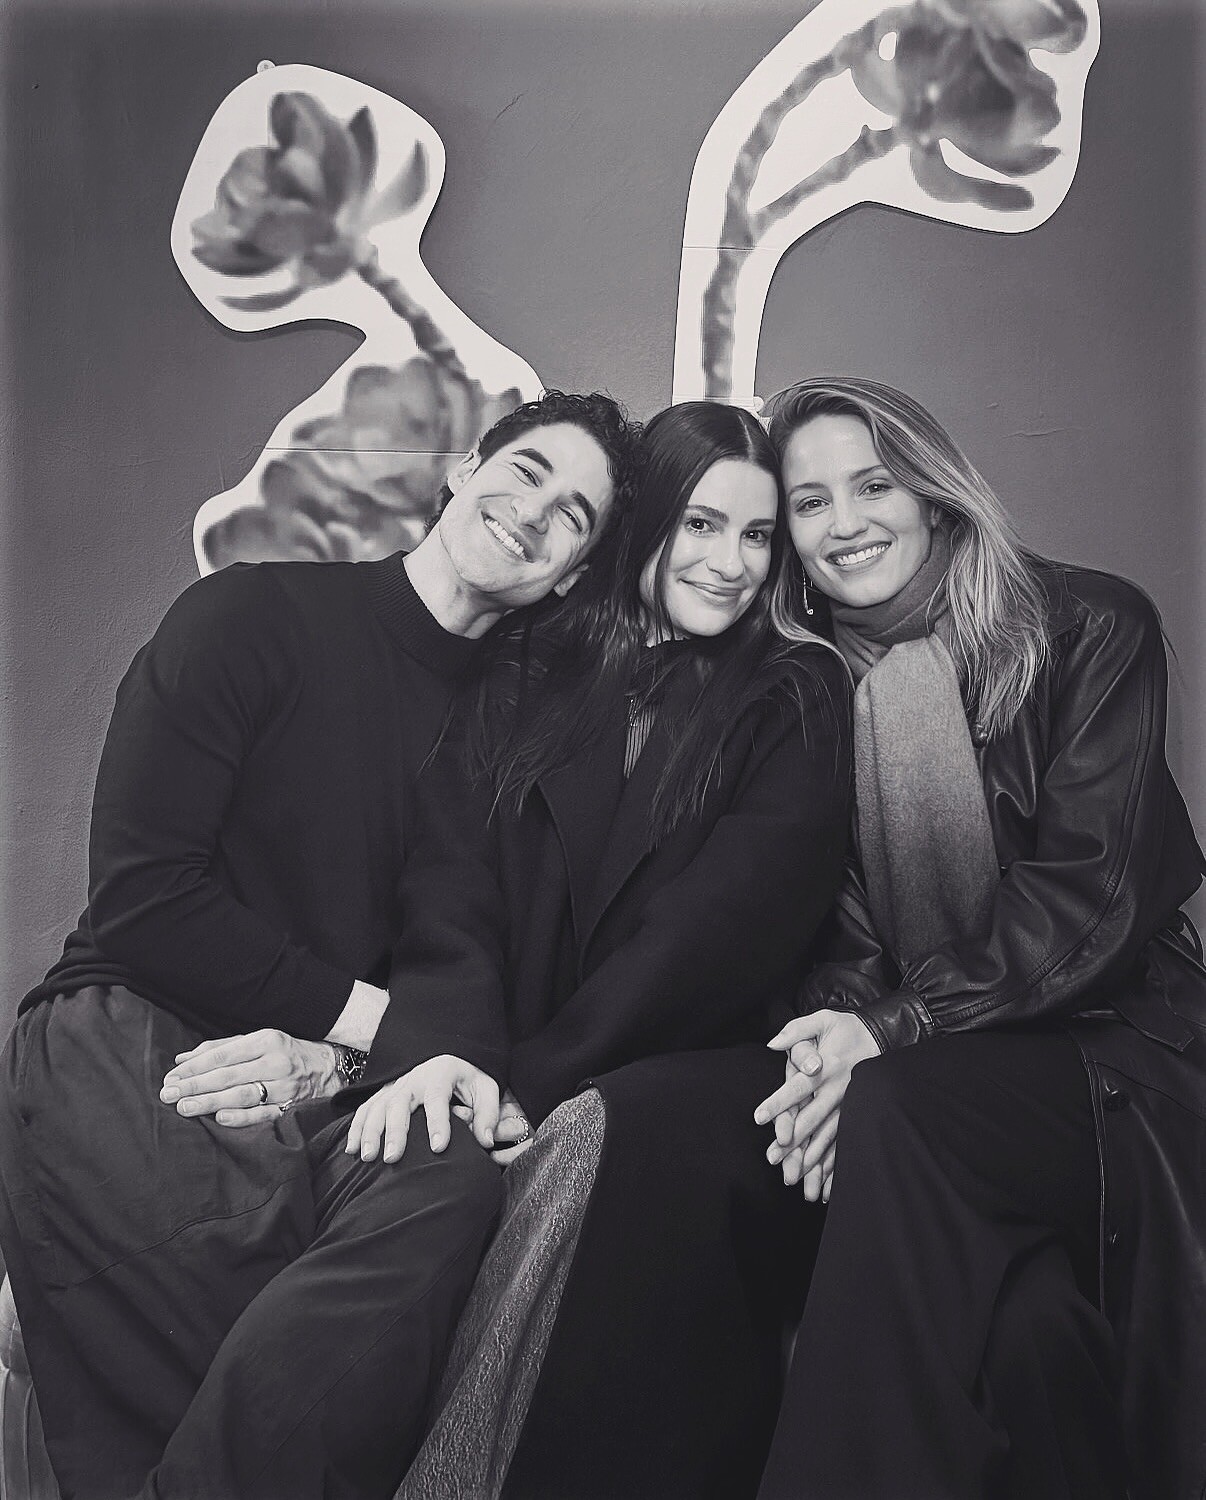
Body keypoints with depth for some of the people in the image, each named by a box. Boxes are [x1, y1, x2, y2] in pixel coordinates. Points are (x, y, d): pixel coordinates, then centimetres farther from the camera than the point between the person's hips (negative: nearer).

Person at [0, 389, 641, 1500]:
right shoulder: (256, 615, 2)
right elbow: (141, 892, -6)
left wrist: (333, 1056, -13)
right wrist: (373, 1016, -7)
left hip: (338, 1083, 4)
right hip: (129, 1035, -3)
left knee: (458, 1178, -29)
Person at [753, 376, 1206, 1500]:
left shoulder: (1089, 626, -1)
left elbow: (1091, 891, -11)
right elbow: (833, 912, 6)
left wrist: (897, 1026, -22)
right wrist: (838, 1016, -18)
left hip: (1107, 1039, -2)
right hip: (936, 1067, 2)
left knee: (885, 1121, -33)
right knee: (1021, 1313, -30)